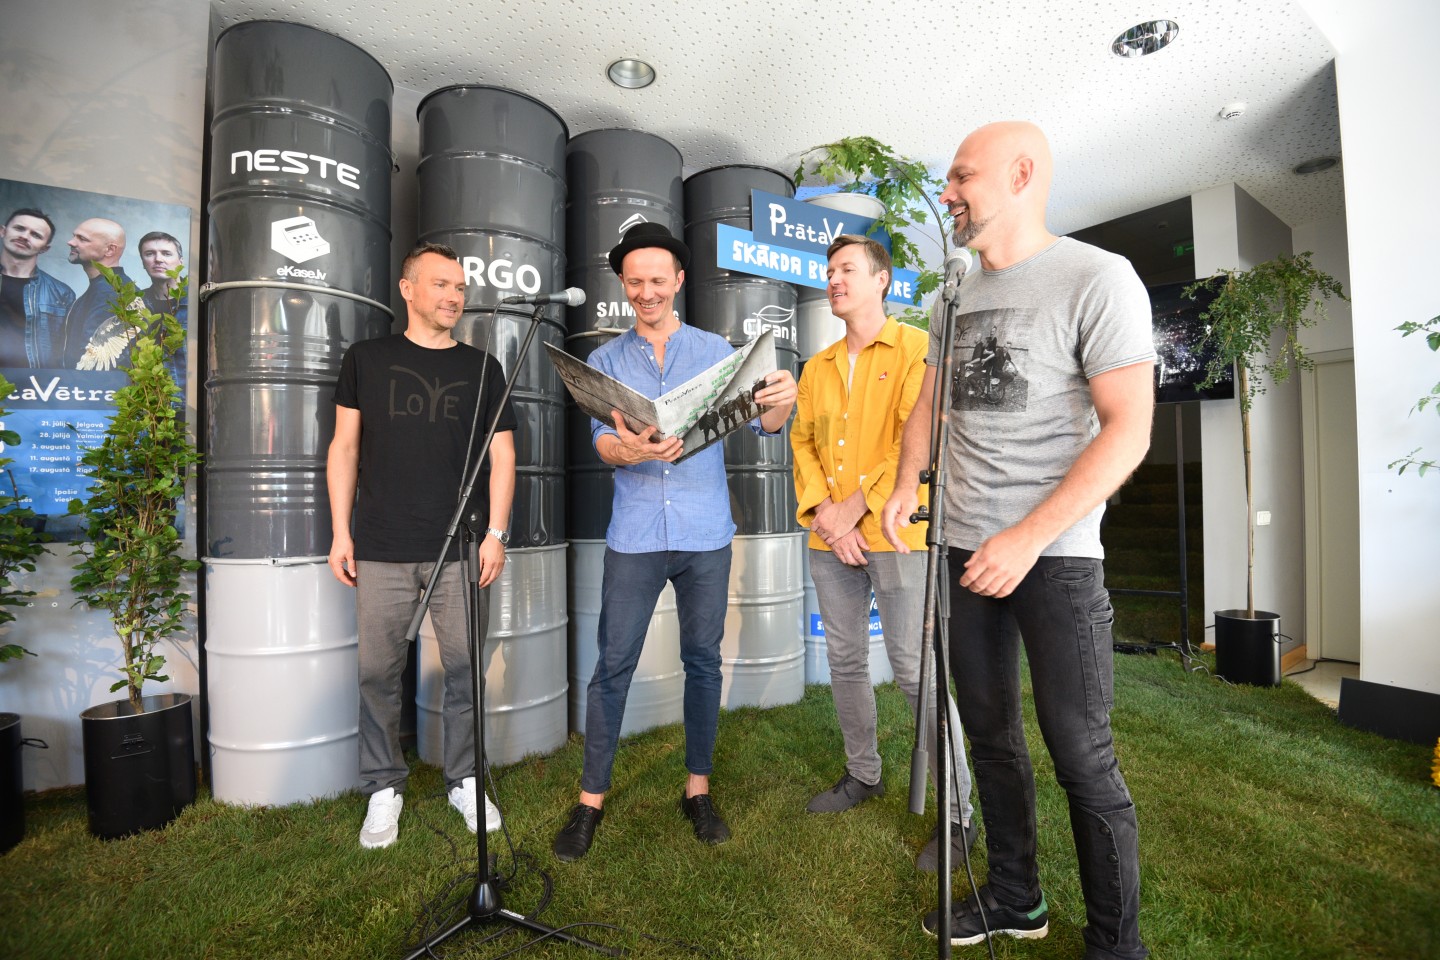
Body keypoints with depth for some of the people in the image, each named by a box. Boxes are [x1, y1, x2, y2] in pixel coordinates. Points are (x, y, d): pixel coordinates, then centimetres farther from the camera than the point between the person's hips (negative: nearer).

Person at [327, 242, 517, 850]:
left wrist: (495, 533, -3)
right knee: (378, 671, 7)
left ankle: (465, 781, 24)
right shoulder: (366, 359, 10)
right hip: (382, 548, 0)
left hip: (461, 548, 0)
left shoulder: (482, 368, 10)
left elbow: (501, 454, 6)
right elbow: (345, 446, 9)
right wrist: (340, 532, 2)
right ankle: (384, 789, 26)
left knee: (465, 669, 5)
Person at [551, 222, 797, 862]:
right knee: (613, 665, 3)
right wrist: (630, 451, -29)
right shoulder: (606, 360, 8)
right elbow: (603, 440, -5)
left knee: (703, 661, 9)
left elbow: (762, 422, -1)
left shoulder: (715, 350, 7)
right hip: (634, 534, 0)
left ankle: (698, 790, 26)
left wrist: (780, 402, -26)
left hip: (705, 533, 1)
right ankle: (591, 800, 19)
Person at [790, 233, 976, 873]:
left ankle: (958, 814, 13)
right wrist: (820, 509, -6)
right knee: (845, 662, 15)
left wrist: (859, 503, -15)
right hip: (830, 538, 6)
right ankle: (863, 775, 35)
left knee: (916, 671, -4)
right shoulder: (817, 367, 17)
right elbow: (803, 440, 11)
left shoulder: (915, 348, -1)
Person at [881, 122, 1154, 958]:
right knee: (992, 739, 15)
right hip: (965, 549, 6)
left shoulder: (1098, 278, -7)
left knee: (1082, 757, 3)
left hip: (1055, 555, -6)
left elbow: (1128, 428, -13)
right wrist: (907, 482, -2)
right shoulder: (958, 294, 12)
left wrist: (1029, 538, -19)